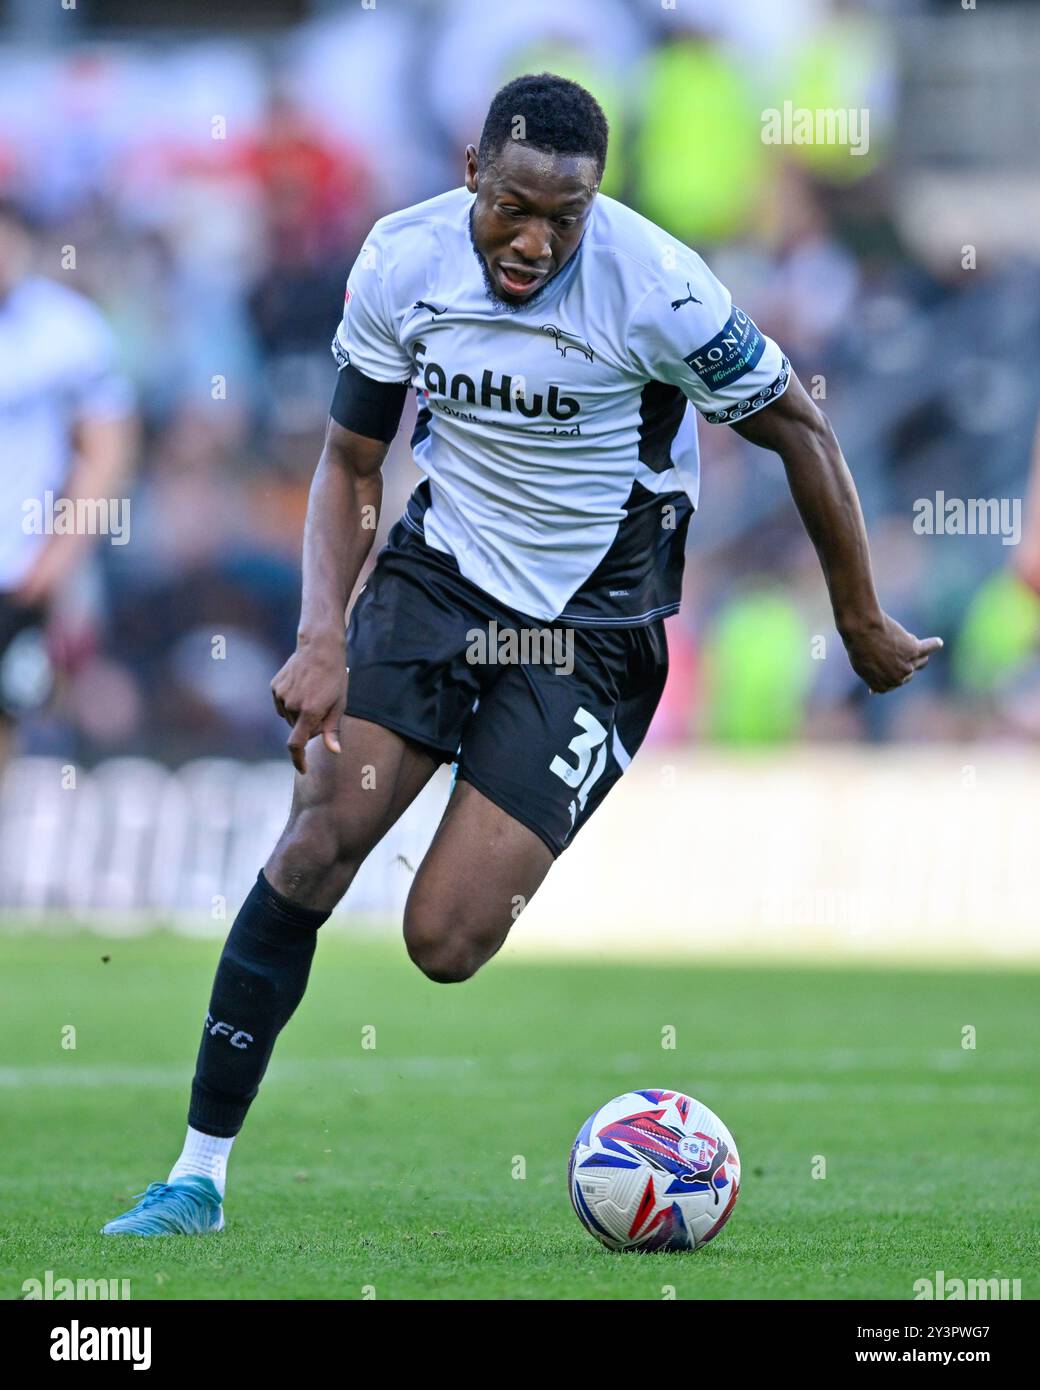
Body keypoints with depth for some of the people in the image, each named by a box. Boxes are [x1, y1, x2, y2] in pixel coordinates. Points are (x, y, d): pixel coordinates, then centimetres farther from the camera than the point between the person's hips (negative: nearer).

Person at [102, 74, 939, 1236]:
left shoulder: (658, 291, -21)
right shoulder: (401, 259, -9)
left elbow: (797, 430, -6)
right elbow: (349, 461, 3)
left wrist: (863, 626, 5)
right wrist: (322, 638, -12)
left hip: (593, 626, -3)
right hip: (441, 570, 3)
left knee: (445, 943, -14)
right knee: (315, 842, -15)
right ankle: (199, 1176, -8)